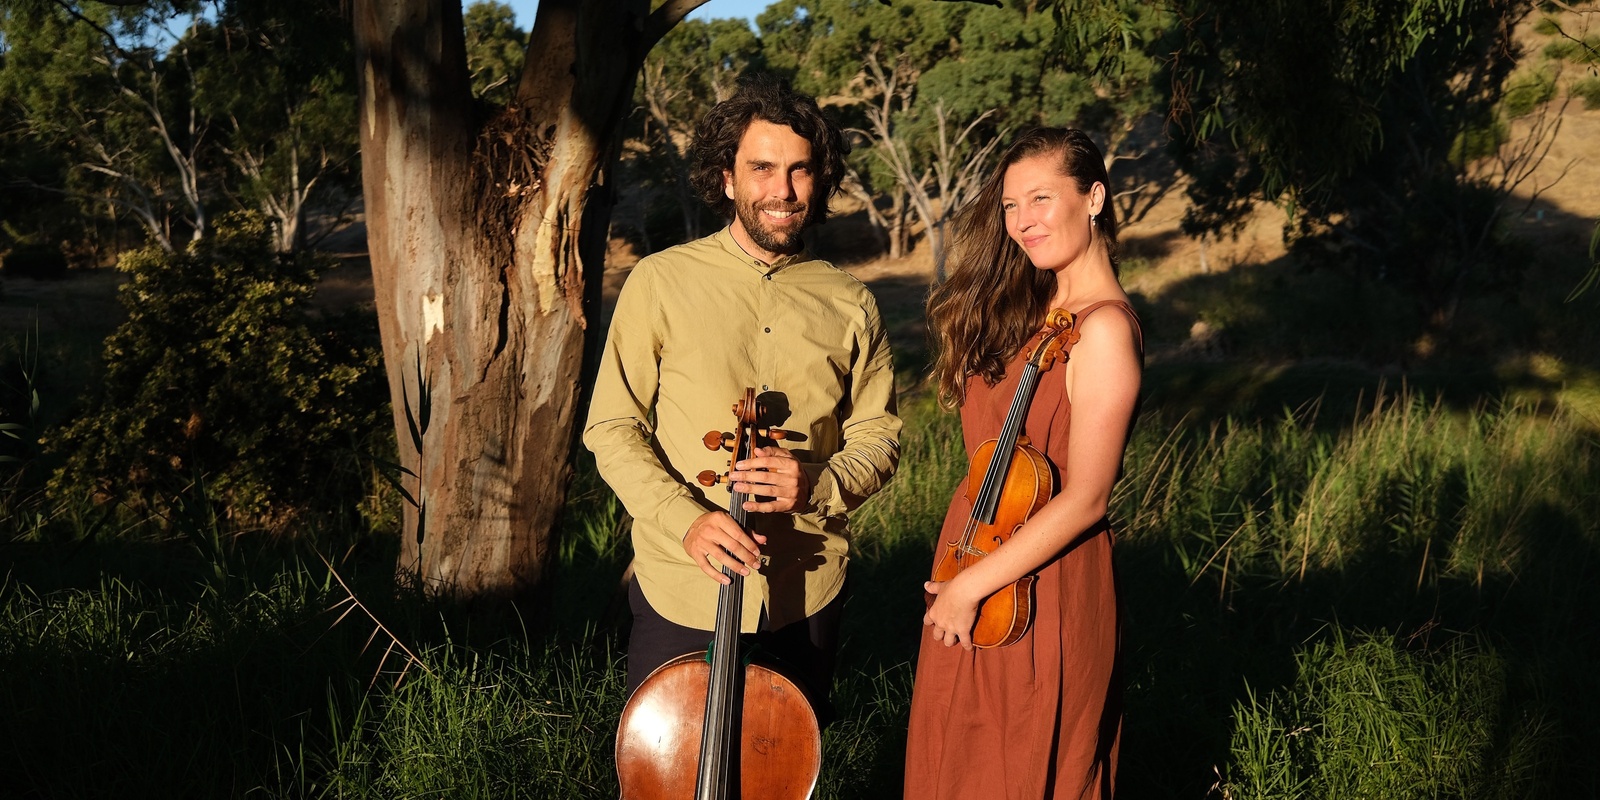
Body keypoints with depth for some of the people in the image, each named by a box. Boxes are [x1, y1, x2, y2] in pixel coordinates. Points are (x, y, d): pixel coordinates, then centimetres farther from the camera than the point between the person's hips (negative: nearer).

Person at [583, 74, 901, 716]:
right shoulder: (660, 282, -6)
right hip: (681, 590, -2)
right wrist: (684, 519, -20)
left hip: (807, 592, 2)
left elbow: (879, 434, 5)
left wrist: (820, 485, -17)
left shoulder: (849, 305, 1)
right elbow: (612, 428, -5)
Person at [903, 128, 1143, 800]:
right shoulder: (1026, 306, 7)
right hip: (978, 552, 8)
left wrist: (970, 586, -18)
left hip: (1041, 586, -8)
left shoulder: (1102, 328, -19)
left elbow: (1084, 500, -21)